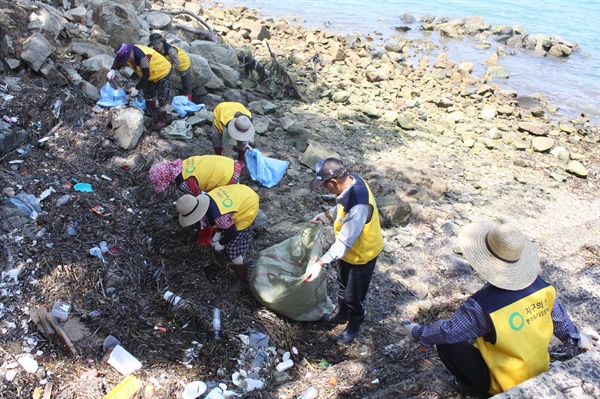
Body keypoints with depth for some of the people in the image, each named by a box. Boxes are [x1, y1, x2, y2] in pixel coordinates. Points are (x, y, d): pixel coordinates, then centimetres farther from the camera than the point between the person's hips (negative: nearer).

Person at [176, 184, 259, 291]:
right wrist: (218, 233, 11)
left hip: (246, 213, -9)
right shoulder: (206, 198, -12)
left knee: (233, 249, -1)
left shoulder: (217, 216, -36)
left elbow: (232, 233, -18)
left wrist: (221, 243, -1)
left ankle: (242, 280, 19)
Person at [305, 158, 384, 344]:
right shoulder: (352, 180, -16)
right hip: (350, 249, 8)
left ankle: (353, 326, 44)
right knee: (343, 283, 30)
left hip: (361, 254, -8)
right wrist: (328, 214, 4)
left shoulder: (358, 207, -42)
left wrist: (320, 264, -32)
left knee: (354, 294, 17)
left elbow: (344, 243, -34)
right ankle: (342, 313, 55)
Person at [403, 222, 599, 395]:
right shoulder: (541, 286, -15)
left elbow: (448, 332, -20)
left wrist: (417, 333, -3)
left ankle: (492, 387, 4)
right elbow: (559, 318, 4)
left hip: (507, 384, -6)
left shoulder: (482, 306, -32)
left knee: (446, 344, -8)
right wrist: (578, 338, 25)